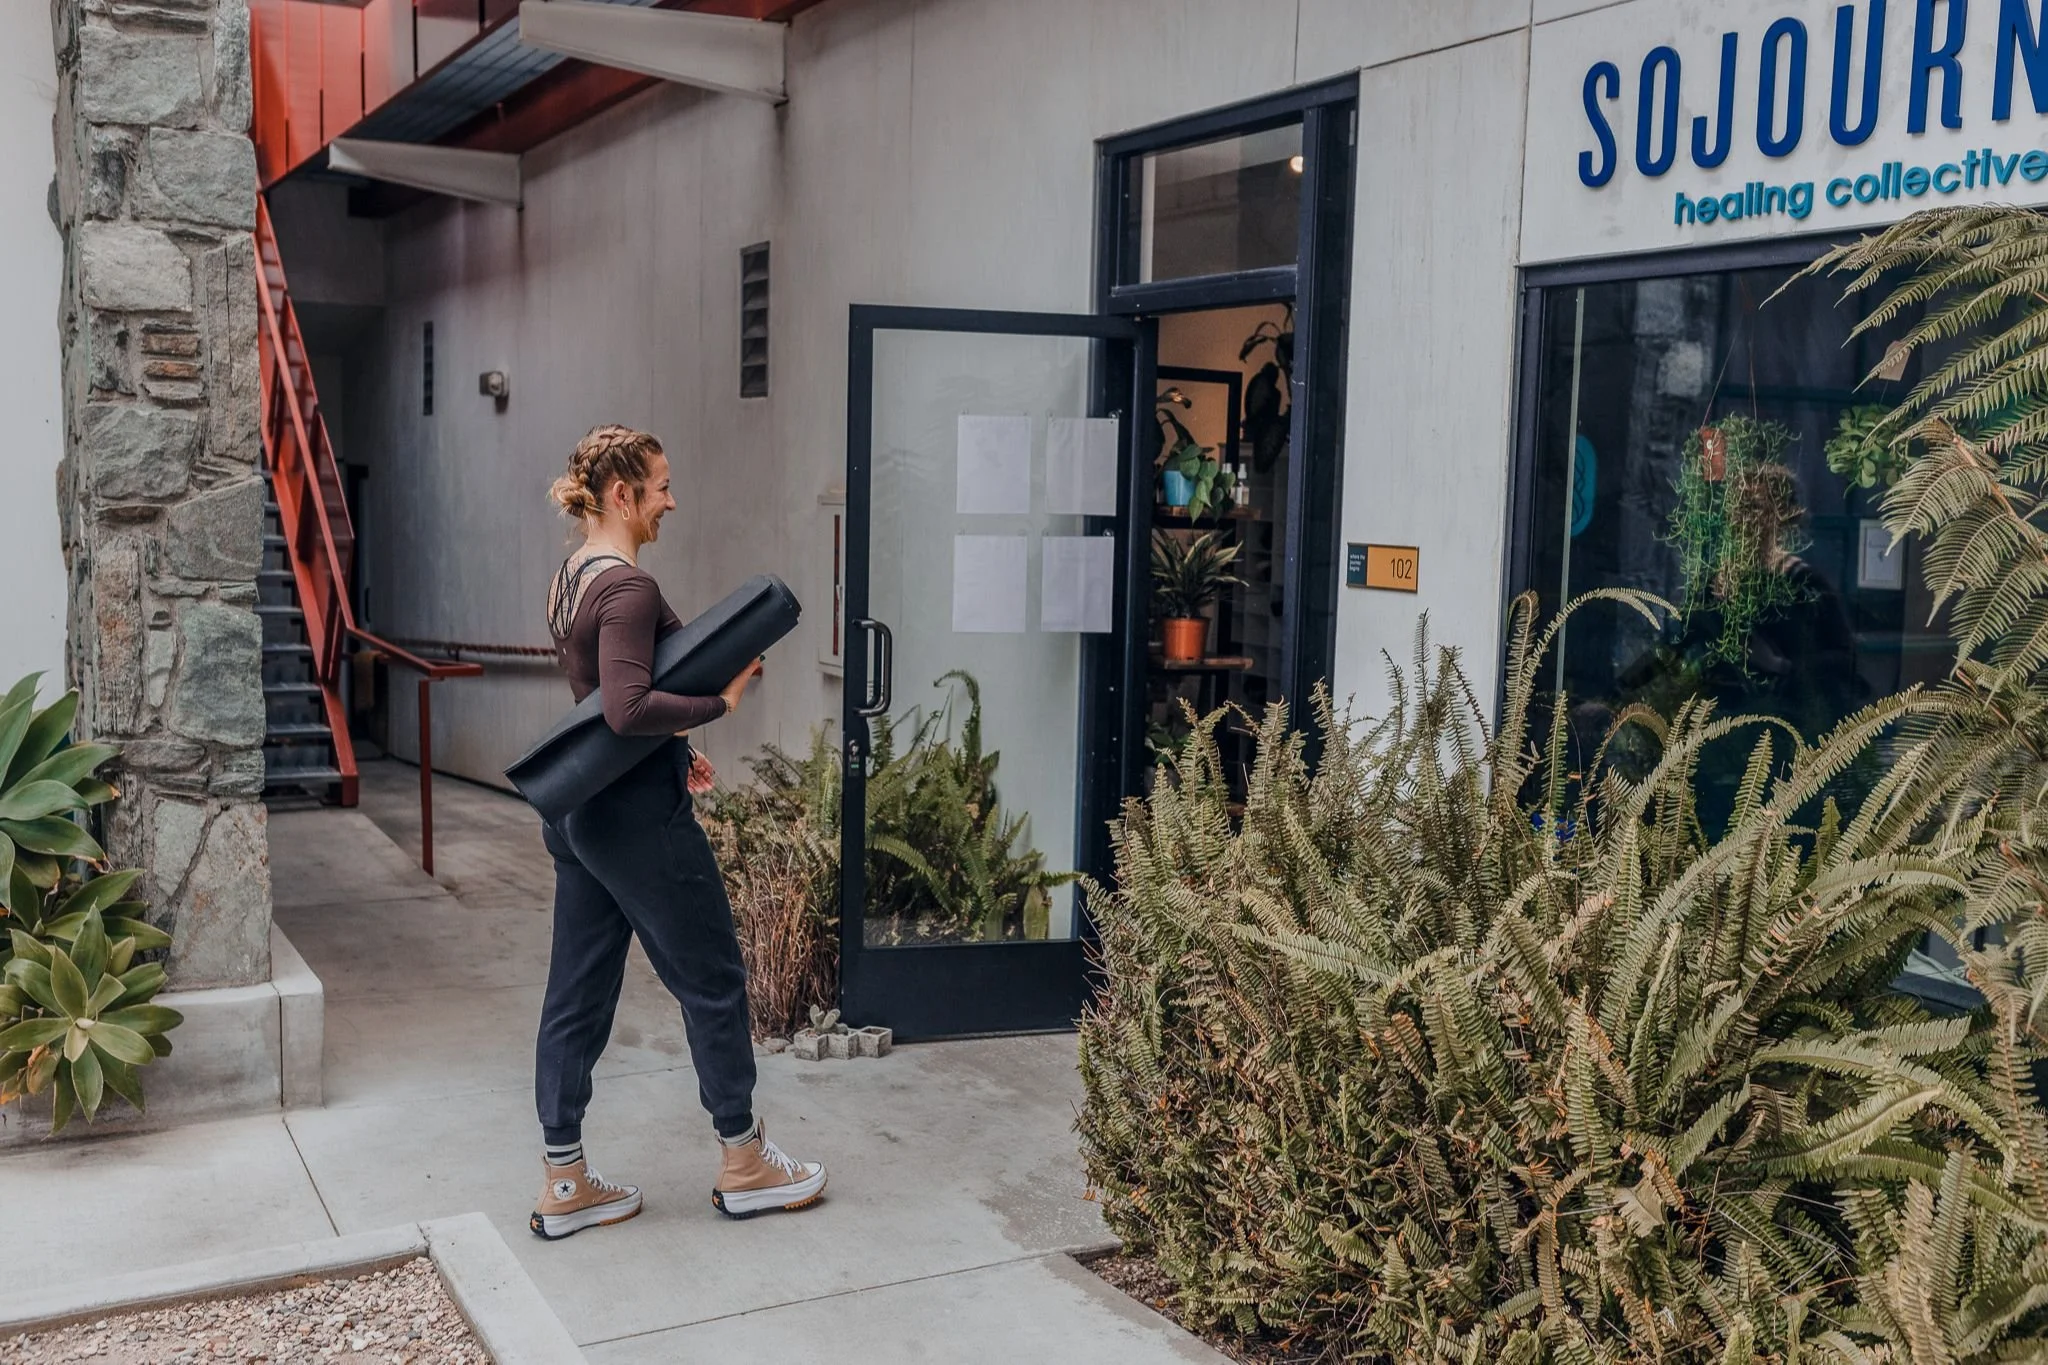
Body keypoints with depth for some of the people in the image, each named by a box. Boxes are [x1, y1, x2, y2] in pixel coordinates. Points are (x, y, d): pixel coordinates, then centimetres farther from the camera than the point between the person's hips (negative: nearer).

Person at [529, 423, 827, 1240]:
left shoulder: (572, 577, 11)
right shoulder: (627, 586, -19)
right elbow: (627, 708, -30)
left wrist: (675, 748, 17)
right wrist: (721, 701, -20)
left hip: (581, 809, 9)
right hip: (636, 812, -9)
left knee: (577, 992, 11)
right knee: (712, 979, 6)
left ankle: (564, 1184, 19)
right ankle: (744, 1164, 20)